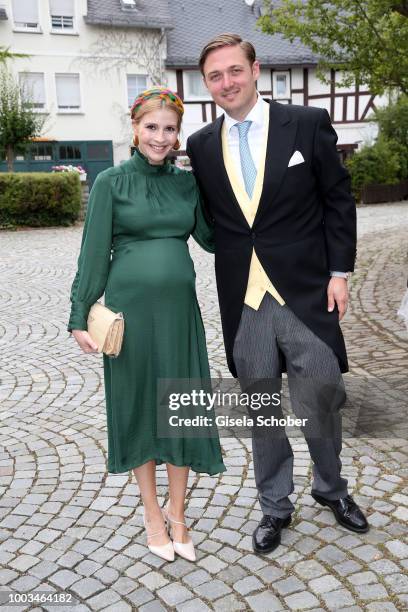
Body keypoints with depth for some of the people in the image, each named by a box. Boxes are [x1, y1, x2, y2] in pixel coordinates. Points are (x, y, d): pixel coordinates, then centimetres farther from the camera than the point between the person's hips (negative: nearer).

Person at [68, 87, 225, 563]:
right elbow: (94, 254, -3)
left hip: (179, 307, 3)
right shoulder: (111, 181, -2)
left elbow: (211, 239, 11)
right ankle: (152, 511, 27)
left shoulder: (188, 182, 9)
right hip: (129, 306, -3)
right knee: (137, 403, 8)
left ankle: (176, 512, 26)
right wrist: (80, 317, -5)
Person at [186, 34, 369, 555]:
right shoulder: (201, 146, 6)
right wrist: (233, 261, 1)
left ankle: (331, 488, 38)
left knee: (321, 403, 9)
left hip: (306, 292, -2)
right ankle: (275, 506, 32)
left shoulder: (308, 124, -1)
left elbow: (339, 201, 2)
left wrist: (339, 271, -3)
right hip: (244, 301, 2)